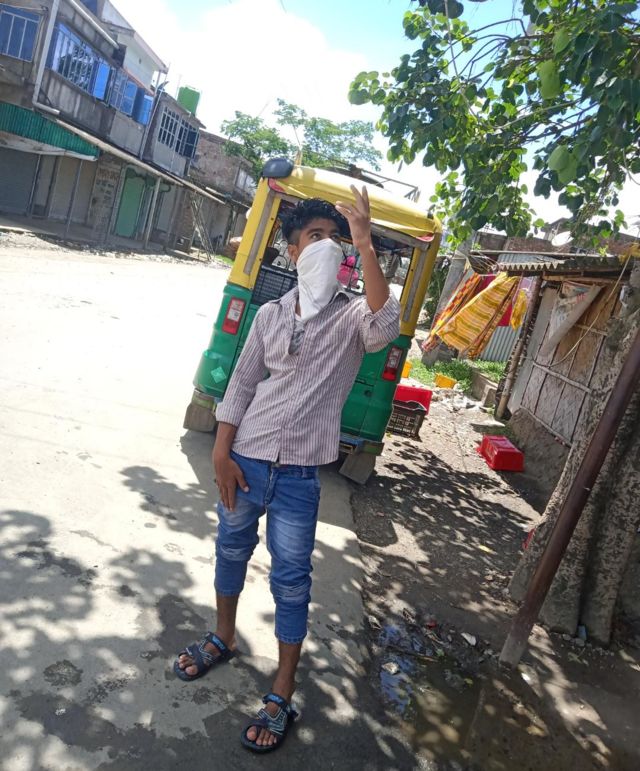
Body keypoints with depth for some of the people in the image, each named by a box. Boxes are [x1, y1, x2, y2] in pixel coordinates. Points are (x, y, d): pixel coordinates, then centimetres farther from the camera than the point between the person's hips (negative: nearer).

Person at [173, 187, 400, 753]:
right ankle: (223, 637, 47)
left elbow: (385, 326, -29)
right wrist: (221, 454, 1)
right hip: (245, 459, 4)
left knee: (291, 581, 5)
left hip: (299, 473, -3)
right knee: (232, 548, 21)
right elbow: (241, 386, 6)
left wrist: (365, 248, -33)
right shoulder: (272, 314, 5)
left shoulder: (351, 316, -4)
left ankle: (282, 696, 22)